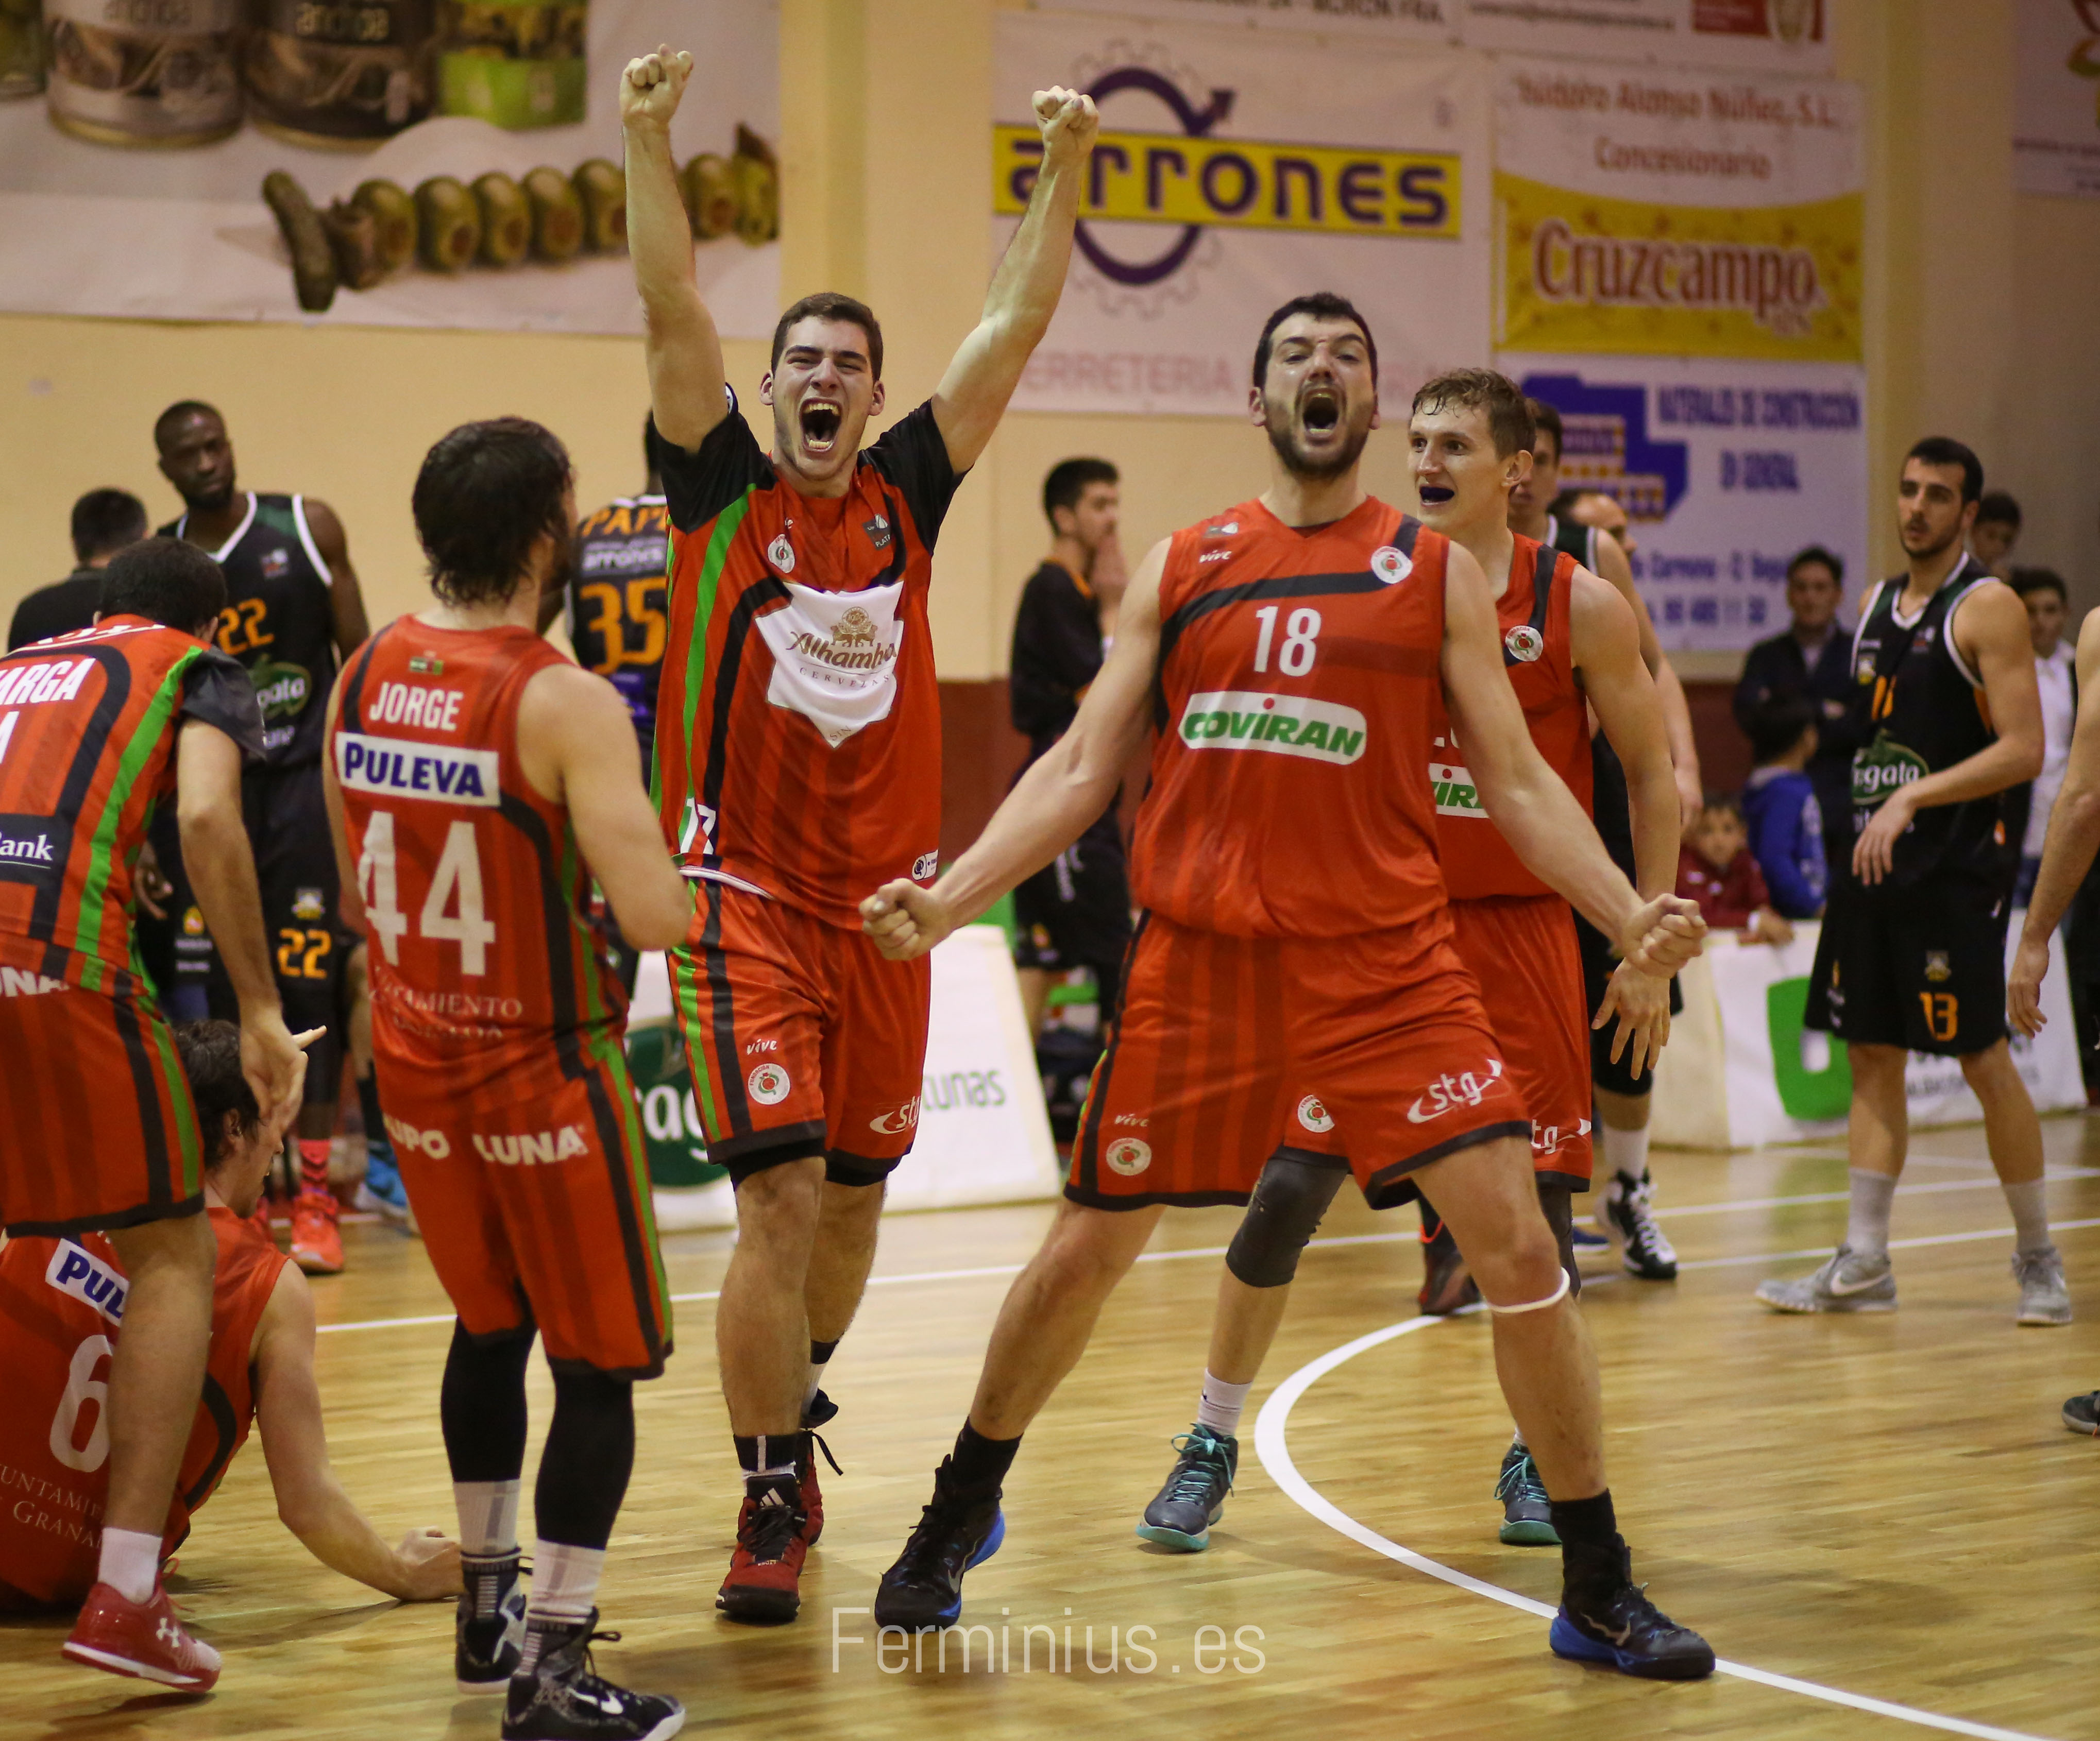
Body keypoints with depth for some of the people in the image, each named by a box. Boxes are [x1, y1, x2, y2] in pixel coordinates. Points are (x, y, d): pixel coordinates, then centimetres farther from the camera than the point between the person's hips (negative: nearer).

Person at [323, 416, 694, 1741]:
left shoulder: (361, 679, 1)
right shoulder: (565, 704, -21)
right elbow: (657, 917, -25)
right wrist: (674, 883, -3)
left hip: (418, 1065, 7)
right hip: (545, 1072, -7)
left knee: (491, 1328, 24)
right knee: (599, 1363, 4)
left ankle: (488, 1608, 33)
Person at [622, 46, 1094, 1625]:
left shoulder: (905, 493, 7)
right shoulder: (723, 486, 0)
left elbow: (1012, 332, 4)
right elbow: (674, 312, -11)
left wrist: (1063, 173, -2)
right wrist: (649, 142, -21)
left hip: (885, 898, 4)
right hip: (744, 891, -4)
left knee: (857, 1192, 14)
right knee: (782, 1191, -14)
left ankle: (794, 1412, 38)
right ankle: (771, 1506, -6)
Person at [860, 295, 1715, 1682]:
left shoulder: (1437, 573, 5)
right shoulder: (1179, 570, 8)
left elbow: (1519, 782, 3)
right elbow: (1081, 770, 8)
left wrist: (1632, 915, -12)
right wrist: (947, 901, -5)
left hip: (1386, 962, -1)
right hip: (1200, 956, 1)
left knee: (1520, 1247, -10)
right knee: (1086, 1252, 9)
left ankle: (1601, 1592, 3)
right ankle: (961, 1516, 33)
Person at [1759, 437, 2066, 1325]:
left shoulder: (1986, 609, -9)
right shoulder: (1876, 606, 13)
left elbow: (2023, 751, -16)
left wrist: (1913, 797, -22)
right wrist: (1866, 813, 14)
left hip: (1954, 869, -7)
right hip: (1873, 859, 7)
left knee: (1983, 1059, -3)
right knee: (1872, 1058, 7)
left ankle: (2038, 1258, 10)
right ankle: (1863, 1265, 11)